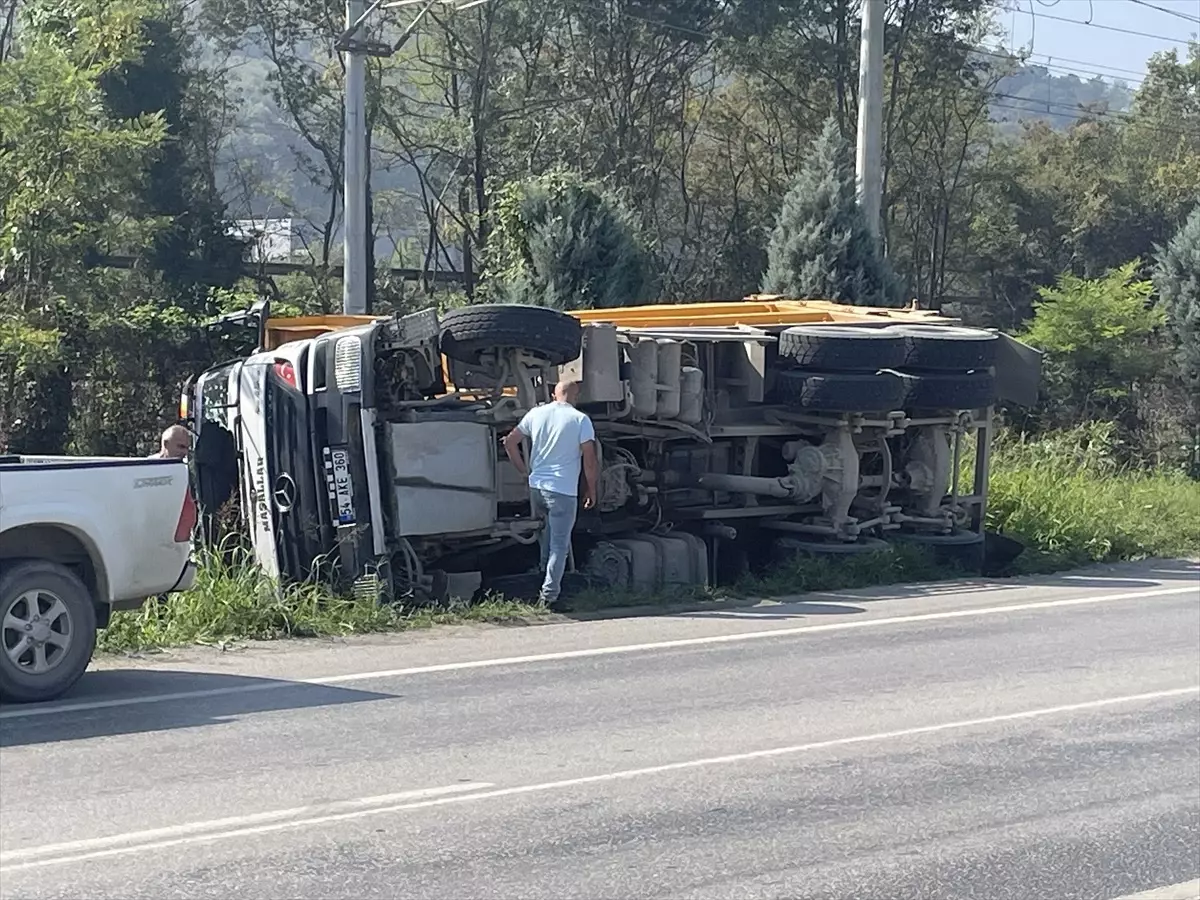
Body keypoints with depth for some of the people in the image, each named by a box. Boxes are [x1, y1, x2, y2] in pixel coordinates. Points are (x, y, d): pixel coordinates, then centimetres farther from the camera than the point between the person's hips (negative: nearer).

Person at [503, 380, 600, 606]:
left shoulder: (536, 413, 7)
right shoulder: (580, 420, -7)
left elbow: (509, 442, 11)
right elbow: (590, 460, -10)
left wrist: (524, 470, 19)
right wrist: (591, 490, 1)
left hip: (536, 486, 5)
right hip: (563, 491, -5)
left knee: (545, 539, 26)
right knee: (559, 544, 0)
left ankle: (545, 575, 35)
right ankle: (549, 593, -4)